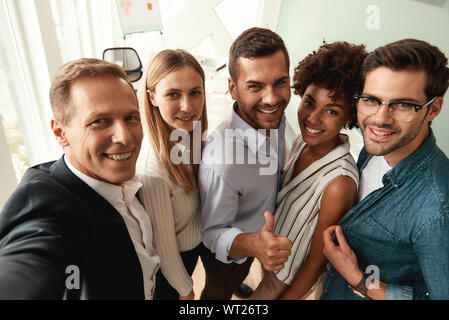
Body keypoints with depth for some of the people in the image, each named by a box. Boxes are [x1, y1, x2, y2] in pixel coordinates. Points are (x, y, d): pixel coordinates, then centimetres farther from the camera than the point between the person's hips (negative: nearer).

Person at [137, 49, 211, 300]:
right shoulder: (153, 172, -37)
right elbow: (165, 249, -24)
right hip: (175, 260, -5)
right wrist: (185, 290, -8)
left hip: (202, 238, 6)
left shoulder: (196, 142, -16)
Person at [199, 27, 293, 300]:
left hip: (263, 236, 7)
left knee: (239, 276, 39)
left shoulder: (275, 119, -19)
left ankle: (237, 285, 71)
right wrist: (251, 244, -48)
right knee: (219, 292, 28)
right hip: (229, 256, -6)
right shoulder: (220, 163, -45)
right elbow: (213, 233, -29)